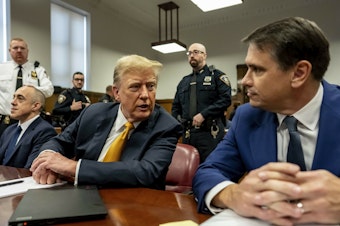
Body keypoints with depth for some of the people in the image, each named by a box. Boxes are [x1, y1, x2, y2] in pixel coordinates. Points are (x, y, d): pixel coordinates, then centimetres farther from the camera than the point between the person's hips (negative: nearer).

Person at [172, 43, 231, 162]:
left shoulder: (216, 75, 4)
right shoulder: (184, 81, 21)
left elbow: (226, 99, -10)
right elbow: (175, 106, 23)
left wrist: (203, 114, -16)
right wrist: (177, 122, 4)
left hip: (210, 132, -5)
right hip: (187, 133, 6)